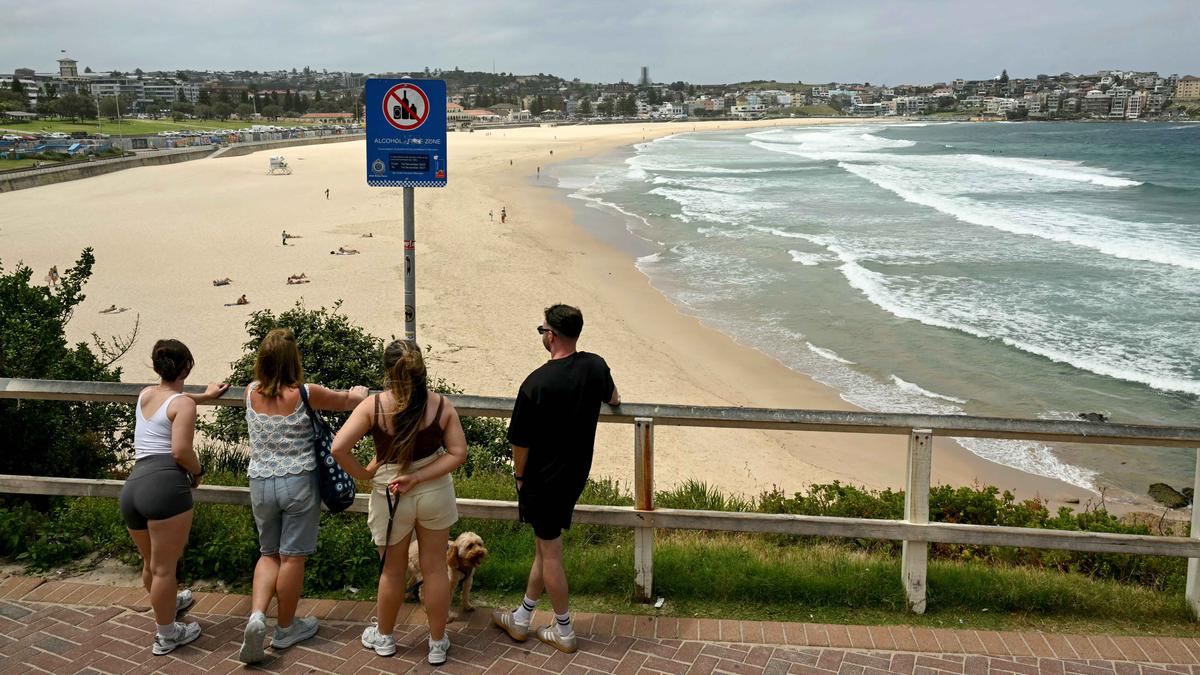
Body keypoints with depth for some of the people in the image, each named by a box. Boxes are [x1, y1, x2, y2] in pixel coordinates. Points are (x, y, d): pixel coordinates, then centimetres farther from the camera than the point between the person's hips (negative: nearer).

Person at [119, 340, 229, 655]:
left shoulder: (145, 395, 20)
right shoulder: (184, 404, -1)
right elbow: (180, 452, -13)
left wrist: (206, 395, 56)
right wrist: (198, 471, 6)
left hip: (132, 487, 8)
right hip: (165, 487, -8)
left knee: (150, 563, 27)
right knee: (164, 568, 4)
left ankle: (167, 603, 51)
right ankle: (166, 635, 16)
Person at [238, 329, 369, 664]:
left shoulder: (251, 393, -2)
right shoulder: (305, 394, -13)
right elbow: (347, 401, 3)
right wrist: (358, 393, 27)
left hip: (261, 483, 4)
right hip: (299, 483, -4)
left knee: (270, 554, 19)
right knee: (292, 557, 9)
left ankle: (257, 615, -1)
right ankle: (285, 628, 22)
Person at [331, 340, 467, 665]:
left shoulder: (374, 405, -18)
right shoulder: (442, 405, -13)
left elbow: (338, 448, -24)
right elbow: (458, 453, -13)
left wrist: (364, 474, -9)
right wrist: (417, 478, -15)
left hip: (390, 498, -1)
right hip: (435, 493, 1)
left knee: (393, 570, 18)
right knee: (435, 568, 15)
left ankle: (383, 636, 40)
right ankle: (438, 643, 28)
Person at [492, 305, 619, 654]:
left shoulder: (535, 384, -24)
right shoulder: (596, 367, -5)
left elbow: (520, 441, -15)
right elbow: (613, 399, 19)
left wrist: (519, 475, 2)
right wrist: (611, 397, 42)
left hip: (543, 479, -6)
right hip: (576, 474, 7)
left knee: (550, 551, 8)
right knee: (546, 544, 18)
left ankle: (564, 632, 20)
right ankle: (521, 619, 32)